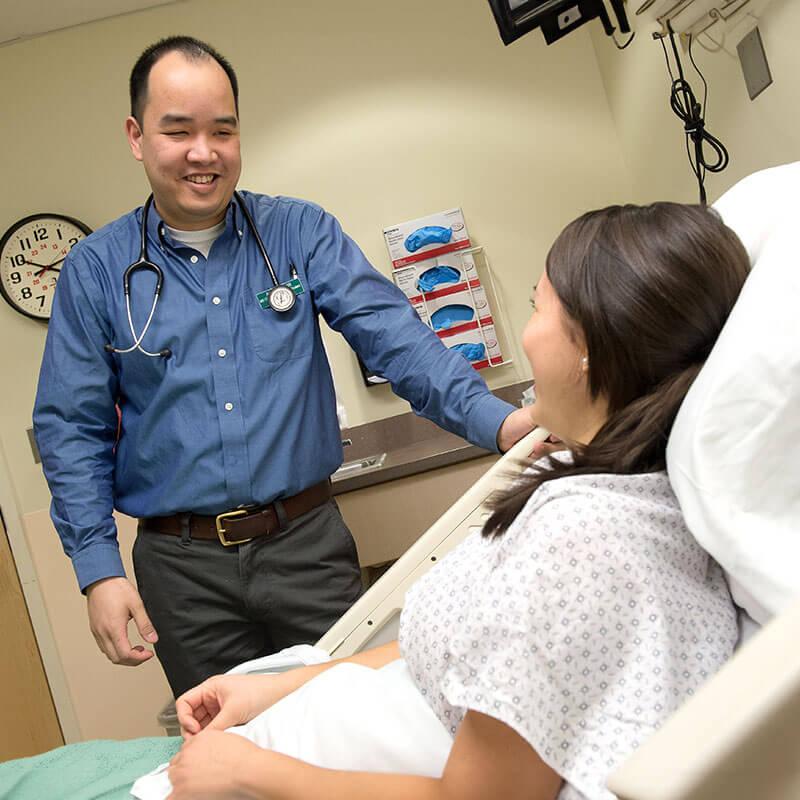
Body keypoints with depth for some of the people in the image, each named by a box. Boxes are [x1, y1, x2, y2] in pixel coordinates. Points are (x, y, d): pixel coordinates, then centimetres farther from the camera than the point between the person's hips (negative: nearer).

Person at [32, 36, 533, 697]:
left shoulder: (301, 233, 1)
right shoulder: (96, 270, 2)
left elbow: (392, 334, -9)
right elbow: (71, 428, 2)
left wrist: (492, 419, -26)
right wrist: (99, 569, -7)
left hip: (307, 541, 0)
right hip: (181, 565, 1)